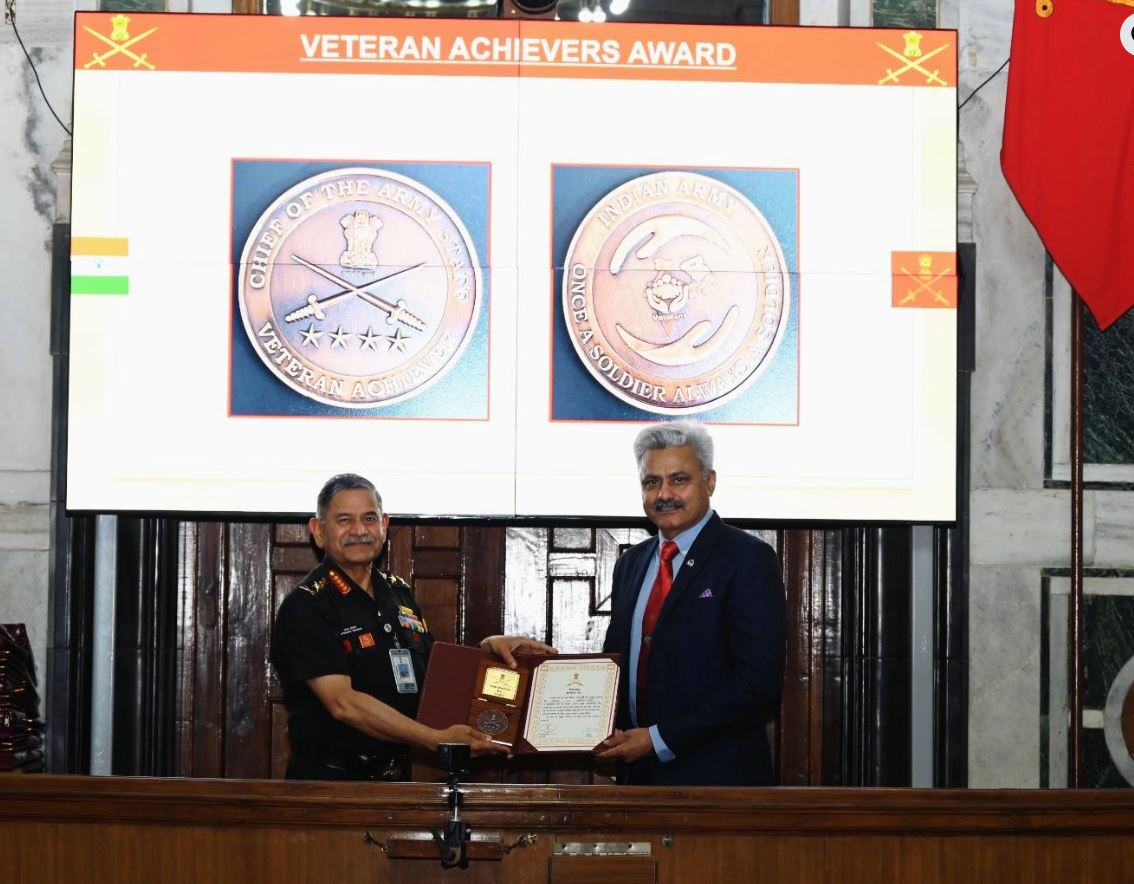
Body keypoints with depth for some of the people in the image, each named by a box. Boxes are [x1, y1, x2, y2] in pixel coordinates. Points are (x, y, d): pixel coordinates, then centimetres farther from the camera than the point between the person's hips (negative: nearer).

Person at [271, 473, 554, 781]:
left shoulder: (399, 594, 17)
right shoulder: (304, 606, -5)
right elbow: (344, 704, -15)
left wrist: (487, 647, 9)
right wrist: (437, 739, -19)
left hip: (395, 778, 6)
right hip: (328, 778, -6)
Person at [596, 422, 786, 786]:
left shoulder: (748, 559, -10)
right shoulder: (630, 564, 12)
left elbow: (759, 680, -17)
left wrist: (660, 739, -17)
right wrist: (607, 735, -2)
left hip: (714, 775, -6)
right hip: (637, 772, 6)